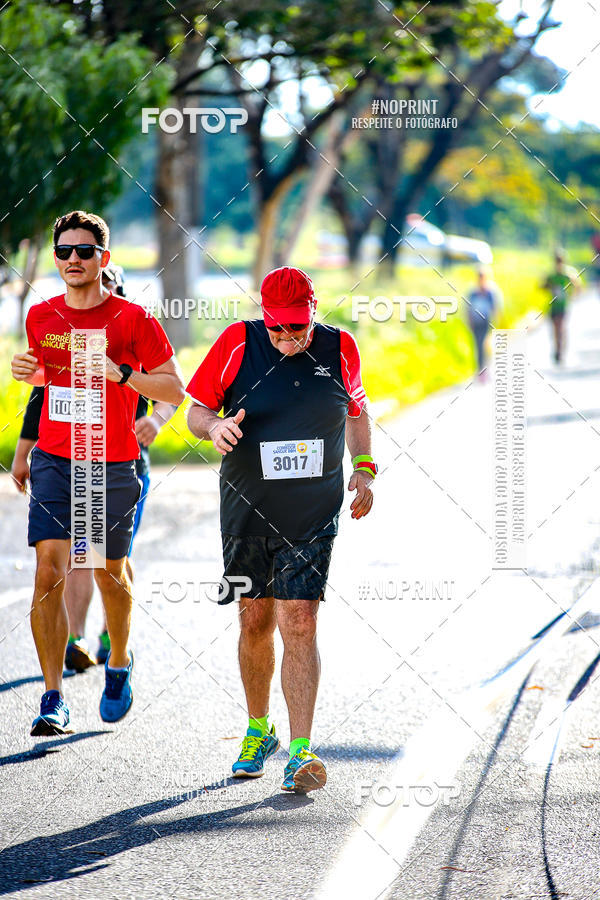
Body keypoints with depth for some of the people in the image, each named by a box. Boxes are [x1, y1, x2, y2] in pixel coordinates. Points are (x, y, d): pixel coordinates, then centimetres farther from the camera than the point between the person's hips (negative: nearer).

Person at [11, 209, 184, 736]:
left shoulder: (131, 319, -7)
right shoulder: (41, 317, 5)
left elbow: (175, 390, -6)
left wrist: (120, 373, -20)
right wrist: (30, 372, 1)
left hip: (112, 465, -2)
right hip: (54, 460, 2)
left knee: (110, 575, 11)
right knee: (50, 573, -11)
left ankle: (120, 665, 39)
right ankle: (53, 700, -9)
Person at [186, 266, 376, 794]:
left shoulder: (339, 349, 0)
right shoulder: (237, 344, -5)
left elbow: (356, 409, 18)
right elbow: (196, 410, 3)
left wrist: (363, 468, 6)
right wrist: (215, 426, -19)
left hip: (313, 516, -1)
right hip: (248, 510, 1)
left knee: (299, 623, -10)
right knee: (255, 621, 9)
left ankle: (300, 751, -12)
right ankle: (258, 730, 30)